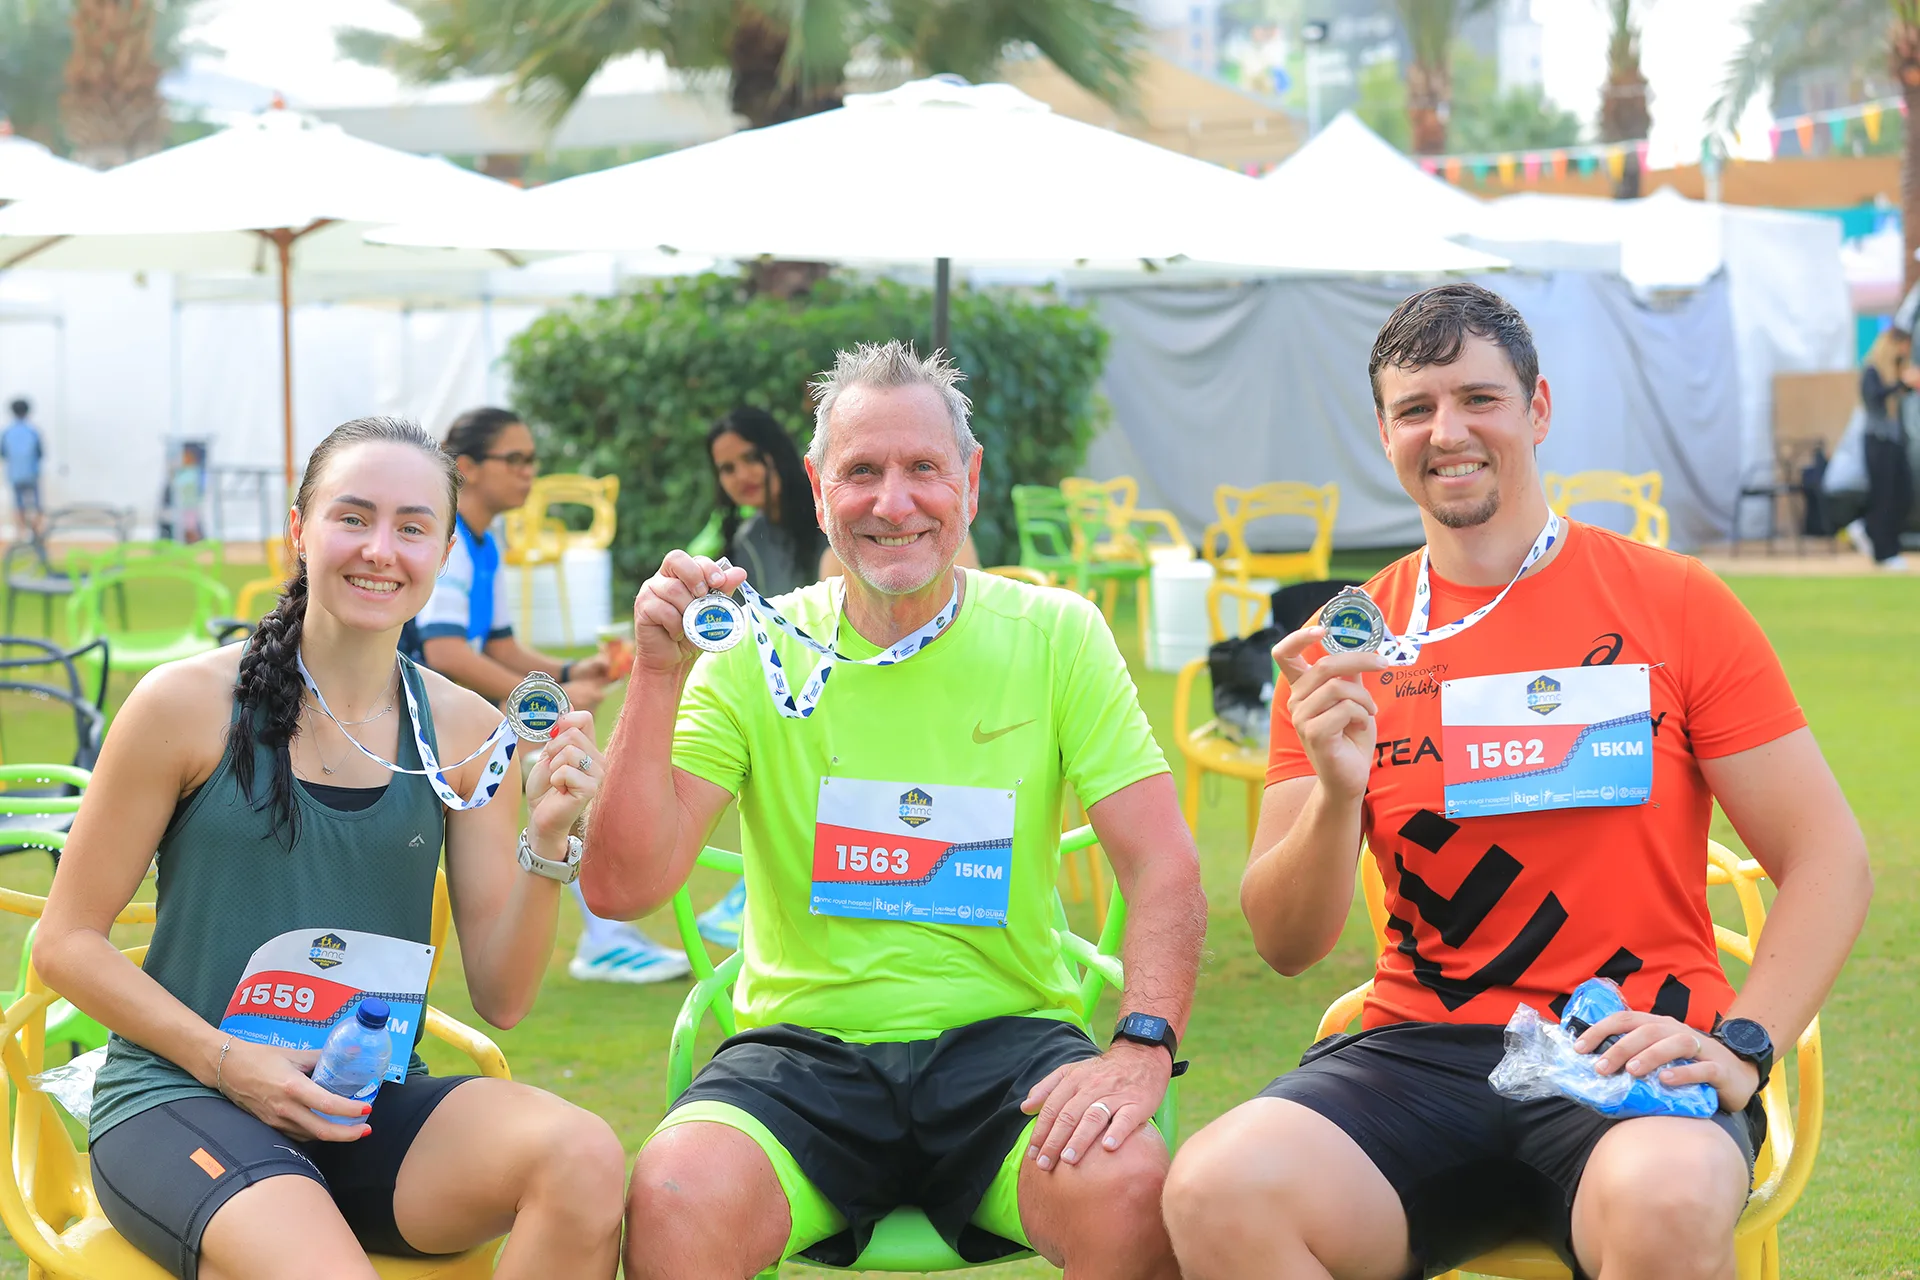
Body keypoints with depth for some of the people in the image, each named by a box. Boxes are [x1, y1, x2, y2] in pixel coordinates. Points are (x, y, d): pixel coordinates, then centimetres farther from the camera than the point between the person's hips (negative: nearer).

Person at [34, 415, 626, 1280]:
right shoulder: (188, 704, -6)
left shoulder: (465, 732, 4)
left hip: (370, 1108, 4)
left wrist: (546, 841, -11)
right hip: (179, 1101, -4)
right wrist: (227, 1061, -12)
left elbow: (502, 999, 5)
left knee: (585, 1159, -27)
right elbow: (67, 943, -1)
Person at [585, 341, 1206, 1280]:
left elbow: (1164, 872, -1)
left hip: (1005, 1036, 0)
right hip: (803, 1043, 0)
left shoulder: (1056, 635, 4)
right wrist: (659, 674, -16)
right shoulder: (756, 655, 3)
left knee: (1128, 1192, -32)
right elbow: (622, 886, -4)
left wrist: (1142, 1045, -18)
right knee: (674, 1197, -32)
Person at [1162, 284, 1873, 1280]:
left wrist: (1741, 1046, -12)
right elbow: (1285, 944, 7)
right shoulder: (1340, 649, 10)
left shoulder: (1673, 603, 4)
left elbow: (1830, 860, 3)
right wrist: (1336, 795, -13)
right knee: (1216, 1191, -27)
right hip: (1417, 1050, 3)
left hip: (1628, 1052, -2)